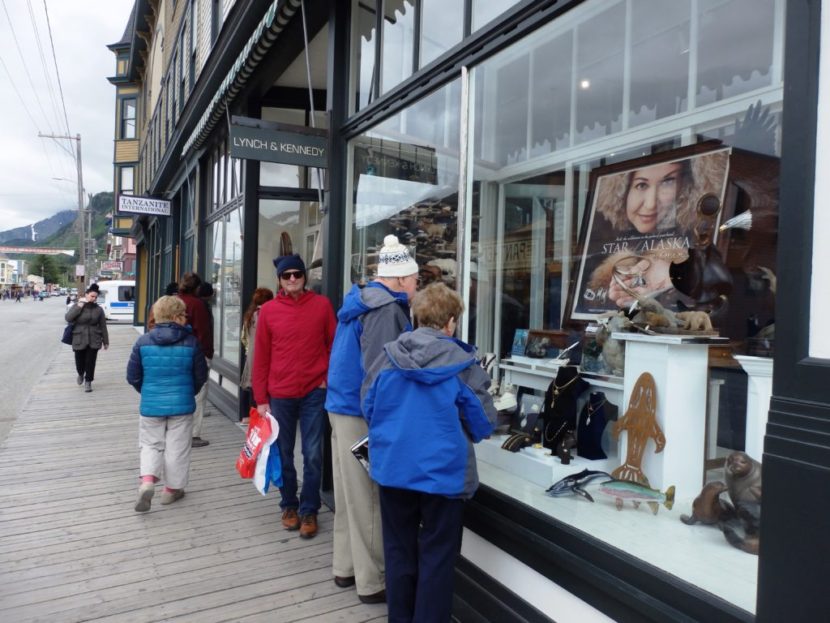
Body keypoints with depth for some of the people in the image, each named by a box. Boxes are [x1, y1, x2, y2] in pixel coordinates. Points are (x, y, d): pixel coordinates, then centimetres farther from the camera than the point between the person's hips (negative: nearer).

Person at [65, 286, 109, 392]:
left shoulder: (98, 309, 3)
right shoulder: (76, 306, 1)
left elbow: (103, 326, 6)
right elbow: (68, 318, -15)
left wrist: (105, 341, 7)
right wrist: (79, 306, -17)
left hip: (94, 340, 0)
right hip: (79, 340, 0)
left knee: (90, 362, 1)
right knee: (80, 361, 7)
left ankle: (88, 381, 19)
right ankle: (81, 374, 41)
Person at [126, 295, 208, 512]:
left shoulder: (143, 341, -5)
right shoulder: (191, 342, -9)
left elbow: (132, 376, 1)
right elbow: (201, 375, -1)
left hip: (151, 404, 2)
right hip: (182, 404, -1)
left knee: (151, 444, 18)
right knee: (177, 447, 12)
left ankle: (147, 480, -2)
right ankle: (172, 488, 23)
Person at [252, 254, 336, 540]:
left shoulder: (321, 304, -2)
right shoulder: (269, 310, 0)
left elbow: (334, 344, 3)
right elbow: (261, 356, 2)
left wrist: (328, 378, -3)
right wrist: (261, 399, 1)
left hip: (314, 393, -1)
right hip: (280, 395, 1)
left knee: (313, 455, 3)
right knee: (283, 454, 13)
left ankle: (309, 510, 20)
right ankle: (289, 505, 32)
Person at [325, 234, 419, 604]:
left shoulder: (361, 300, 13)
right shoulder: (387, 310, -18)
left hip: (343, 407, 10)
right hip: (363, 414, -10)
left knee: (350, 494, 18)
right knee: (369, 500, 1)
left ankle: (345, 567, 30)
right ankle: (371, 582, 13)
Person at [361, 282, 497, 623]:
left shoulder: (388, 356, -5)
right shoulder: (462, 363, -13)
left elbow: (368, 408, 4)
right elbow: (484, 423, -6)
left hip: (392, 467, 4)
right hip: (442, 472, -3)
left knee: (399, 550, 20)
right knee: (436, 556, 12)